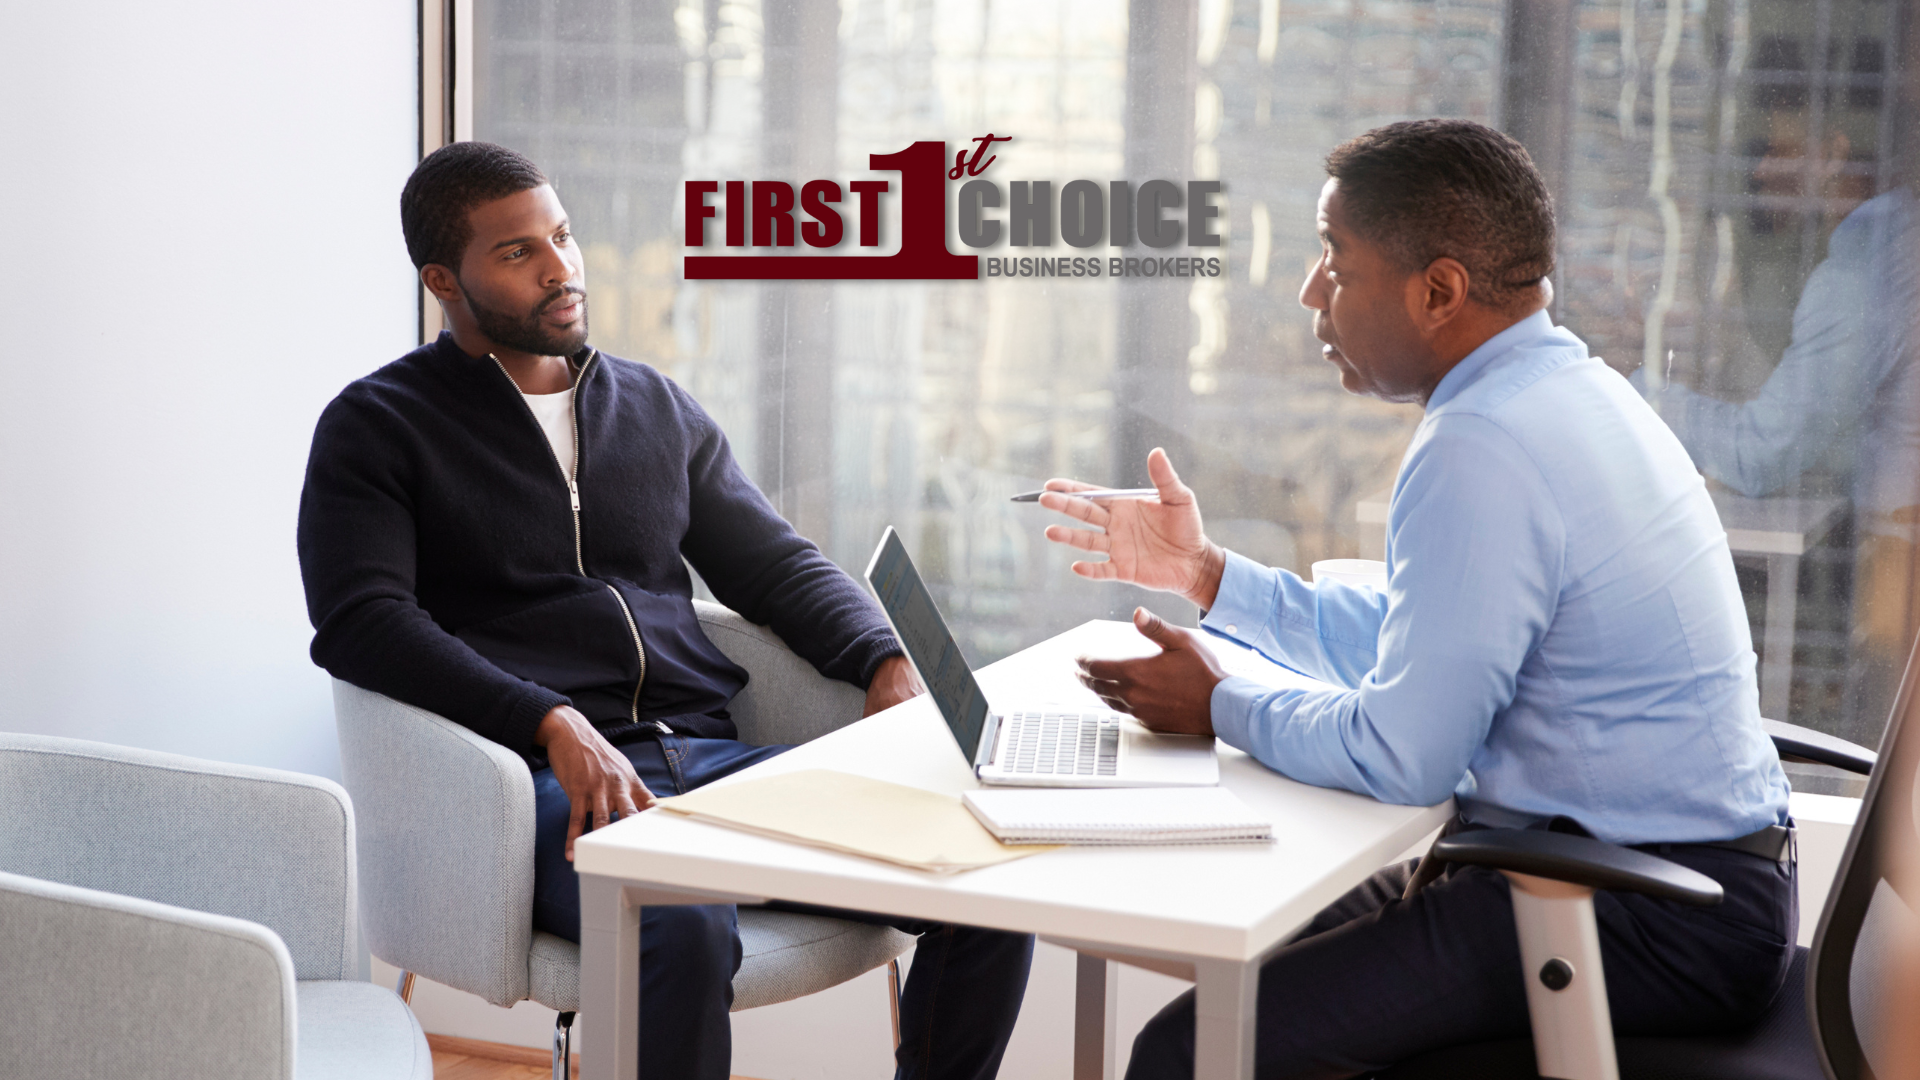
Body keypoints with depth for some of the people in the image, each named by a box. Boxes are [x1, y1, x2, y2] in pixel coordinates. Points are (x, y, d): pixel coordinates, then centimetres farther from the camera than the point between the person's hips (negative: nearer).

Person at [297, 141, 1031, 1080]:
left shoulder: (657, 407, 22)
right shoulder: (377, 428, 6)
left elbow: (773, 563, 23)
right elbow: (360, 622, -8)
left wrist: (887, 659, 1)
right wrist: (554, 724, -23)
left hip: (713, 755, 6)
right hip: (544, 781, -5)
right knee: (684, 930, -39)